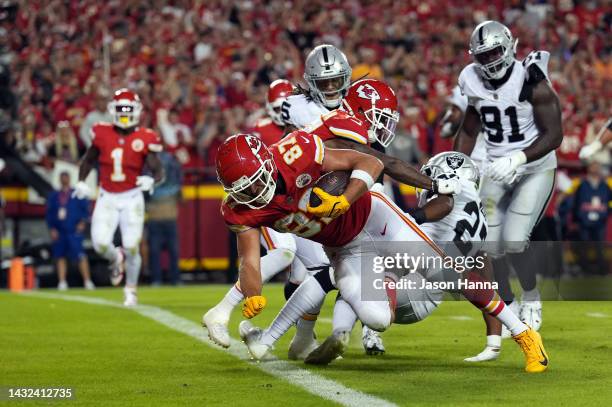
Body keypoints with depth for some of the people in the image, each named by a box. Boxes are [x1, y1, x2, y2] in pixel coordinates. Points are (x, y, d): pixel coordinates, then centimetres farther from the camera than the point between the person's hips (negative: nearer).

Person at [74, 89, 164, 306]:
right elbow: (89, 160, 17)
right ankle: (116, 258, 27)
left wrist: (152, 180, -27)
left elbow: (159, 171, -5)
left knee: (131, 247, -4)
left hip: (132, 198, -2)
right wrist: (81, 181, 4)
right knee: (101, 244, -12)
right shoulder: (102, 134, 0)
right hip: (107, 198, 2)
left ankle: (130, 290, 18)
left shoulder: (144, 139, -7)